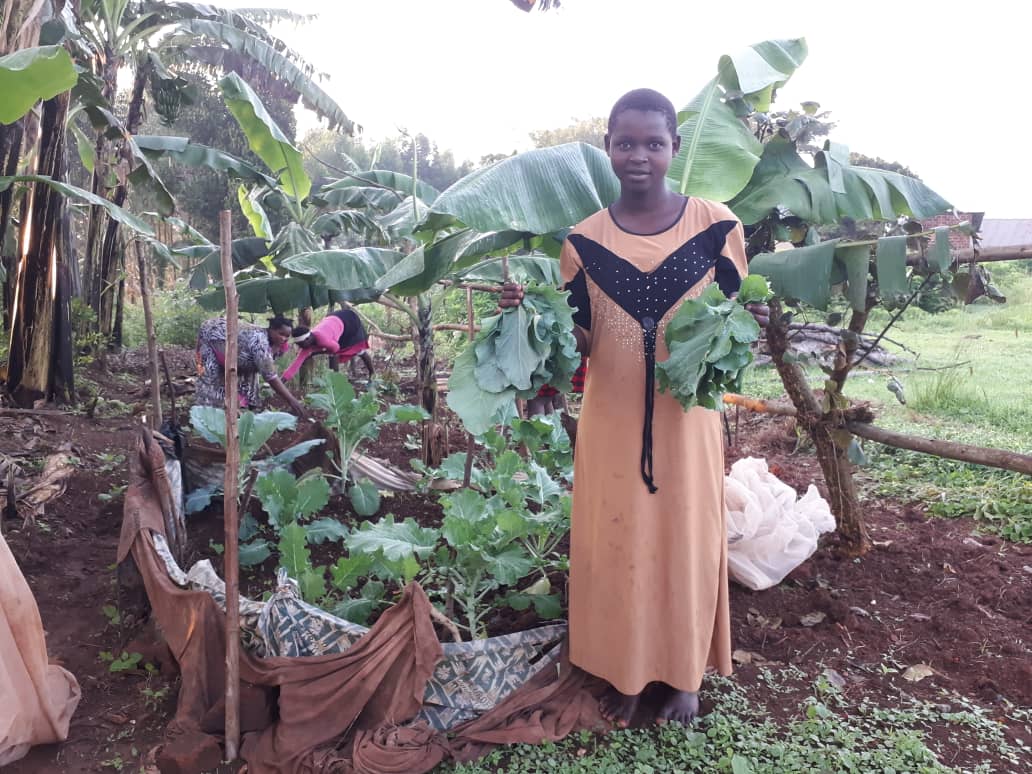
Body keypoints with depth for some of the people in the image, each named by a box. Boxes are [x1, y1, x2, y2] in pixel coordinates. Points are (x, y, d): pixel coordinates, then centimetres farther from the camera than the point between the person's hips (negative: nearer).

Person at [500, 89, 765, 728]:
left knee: (685, 541, 11)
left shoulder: (716, 226, -3)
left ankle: (684, 674, 33)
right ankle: (625, 673, 31)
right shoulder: (584, 240, 1)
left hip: (685, 417, -1)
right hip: (612, 420, 1)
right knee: (614, 543, 10)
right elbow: (580, 343, 2)